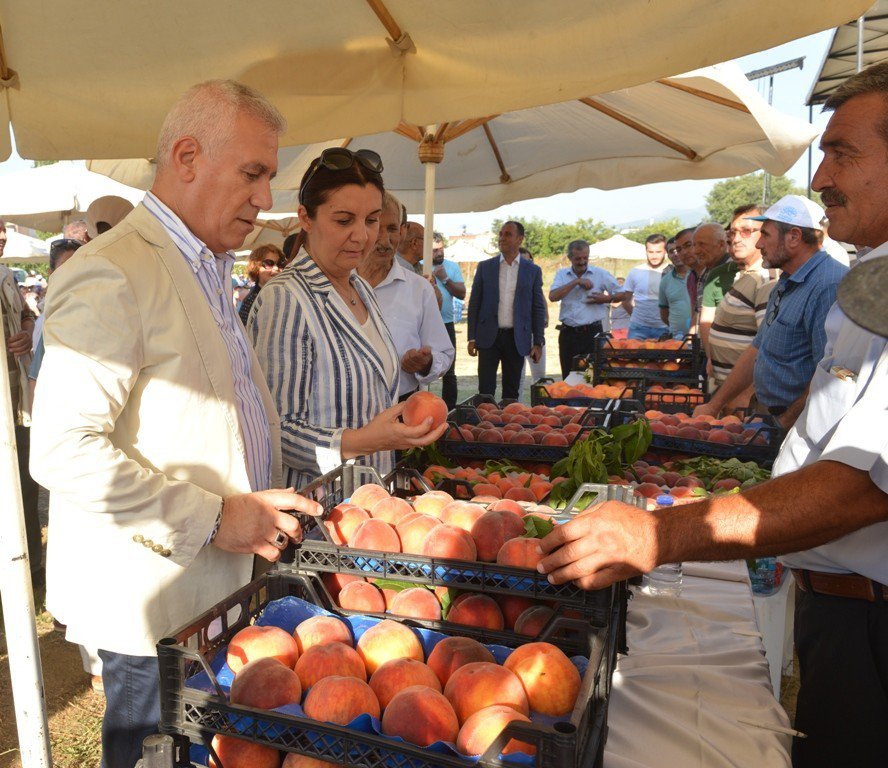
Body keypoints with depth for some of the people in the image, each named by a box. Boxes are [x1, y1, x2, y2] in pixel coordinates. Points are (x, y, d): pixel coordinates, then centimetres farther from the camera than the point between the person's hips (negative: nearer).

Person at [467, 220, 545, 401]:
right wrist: (472, 337, 0)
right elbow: (474, 303, 6)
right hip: (489, 337, 0)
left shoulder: (533, 270, 4)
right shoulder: (485, 267, 5)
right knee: (485, 391, -1)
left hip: (517, 339, 0)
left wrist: (538, 342, -1)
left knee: (511, 392, 7)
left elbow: (538, 308, 5)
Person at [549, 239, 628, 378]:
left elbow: (624, 294, 7)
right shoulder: (562, 274, 7)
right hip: (568, 334, 2)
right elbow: (553, 296, -11)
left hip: (593, 333, -2)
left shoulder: (601, 274, 3)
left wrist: (607, 299, -11)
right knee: (568, 378, 9)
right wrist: (576, 282, -12)